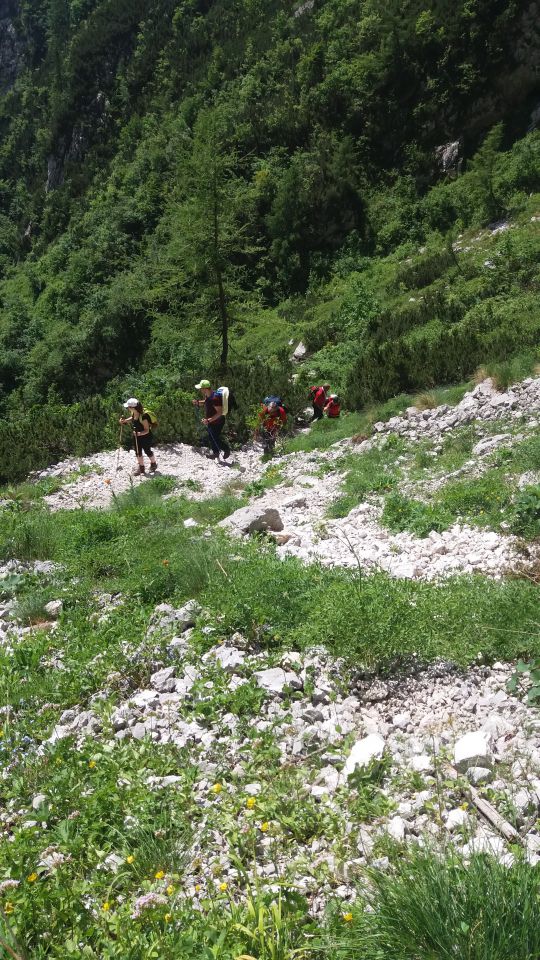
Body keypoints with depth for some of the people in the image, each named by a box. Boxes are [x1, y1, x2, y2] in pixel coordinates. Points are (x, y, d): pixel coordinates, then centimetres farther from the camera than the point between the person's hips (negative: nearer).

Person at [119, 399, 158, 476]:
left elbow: (147, 430, -29)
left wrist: (140, 433, -46)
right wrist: (124, 420, -3)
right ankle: (141, 467, 28)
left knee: (147, 451, 15)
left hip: (145, 437, -7)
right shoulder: (134, 414, -10)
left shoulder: (143, 416, -34)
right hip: (137, 437, 7)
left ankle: (153, 464, 41)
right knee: (138, 452, 12)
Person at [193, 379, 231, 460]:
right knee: (212, 438, 19)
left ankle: (227, 449, 24)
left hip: (217, 422, -9)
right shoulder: (207, 396, -1)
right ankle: (216, 454, 34)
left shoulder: (215, 398, -31)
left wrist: (209, 420, -37)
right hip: (210, 422, 9)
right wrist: (198, 403, 2)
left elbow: (220, 412, -32)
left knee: (215, 439, 1)